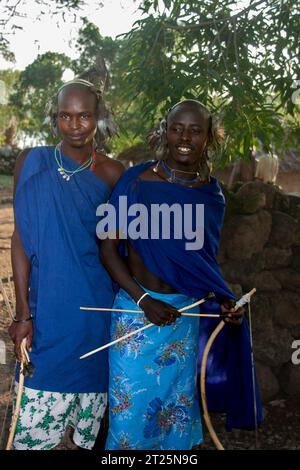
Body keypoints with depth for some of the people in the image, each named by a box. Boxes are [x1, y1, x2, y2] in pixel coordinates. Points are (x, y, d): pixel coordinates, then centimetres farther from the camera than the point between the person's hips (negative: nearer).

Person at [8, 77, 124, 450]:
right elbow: (21, 237, -4)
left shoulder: (112, 173, 2)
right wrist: (23, 312, -7)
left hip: (96, 306, 2)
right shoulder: (33, 162, -2)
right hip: (47, 304, -1)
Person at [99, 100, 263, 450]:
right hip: (136, 307, -3)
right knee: (131, 406, 6)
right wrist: (144, 301, -17)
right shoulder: (138, 180, -10)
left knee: (177, 403, 16)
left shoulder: (212, 195, 2)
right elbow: (108, 246, -10)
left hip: (186, 313, 3)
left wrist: (222, 300, -3)